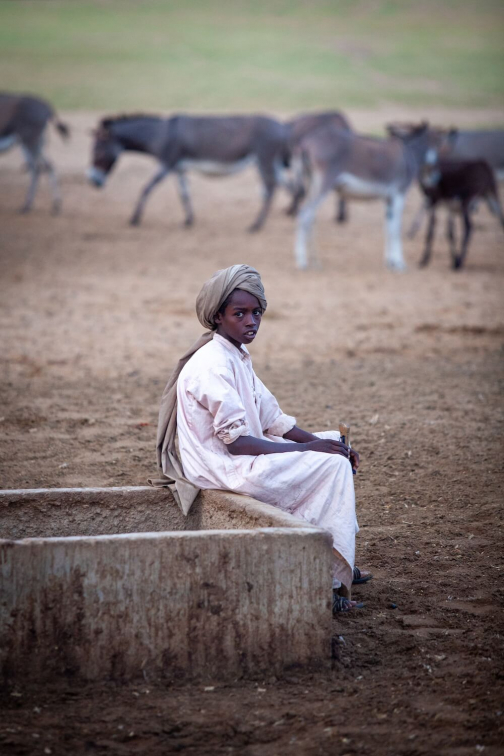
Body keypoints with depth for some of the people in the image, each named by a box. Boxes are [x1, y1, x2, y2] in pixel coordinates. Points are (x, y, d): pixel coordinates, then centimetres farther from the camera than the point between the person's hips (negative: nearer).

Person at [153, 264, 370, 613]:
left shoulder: (236, 357, 11)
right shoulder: (212, 365, -21)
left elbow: (273, 421, 13)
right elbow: (236, 441, -24)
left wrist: (323, 442, -2)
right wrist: (307, 448, -20)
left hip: (244, 456, 10)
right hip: (222, 467, -10)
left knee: (336, 451, 13)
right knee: (332, 466, -15)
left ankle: (337, 564, 14)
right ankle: (329, 582, -15)